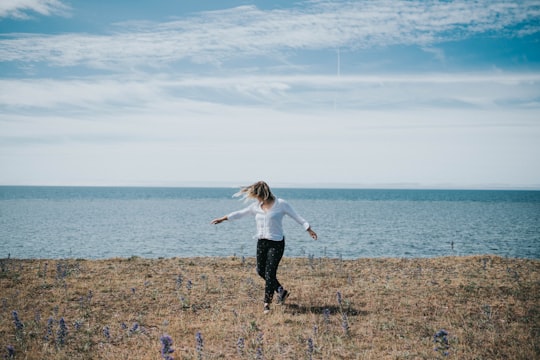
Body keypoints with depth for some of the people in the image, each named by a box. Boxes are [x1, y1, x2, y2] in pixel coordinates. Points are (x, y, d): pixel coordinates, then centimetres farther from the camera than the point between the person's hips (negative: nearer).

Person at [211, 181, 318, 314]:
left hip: (276, 243, -6)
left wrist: (309, 229, -11)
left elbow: (297, 217, -4)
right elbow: (240, 213, 16)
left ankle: (267, 304, 2)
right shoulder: (256, 206, 7)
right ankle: (281, 291, 27)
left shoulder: (281, 204, -8)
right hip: (261, 242, 6)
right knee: (260, 271, 8)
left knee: (270, 273, -8)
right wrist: (223, 218, 19)